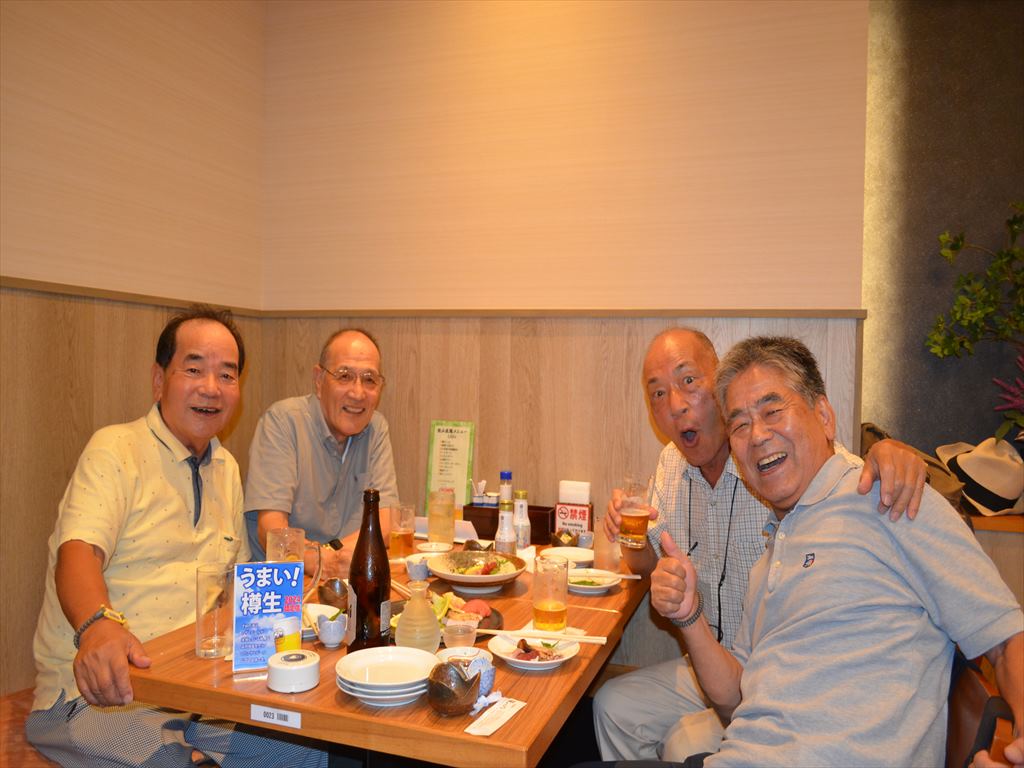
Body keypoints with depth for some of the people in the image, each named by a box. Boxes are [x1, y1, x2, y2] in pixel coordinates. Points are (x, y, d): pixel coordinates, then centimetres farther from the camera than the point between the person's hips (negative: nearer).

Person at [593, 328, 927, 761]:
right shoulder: (672, 462, 0)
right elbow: (648, 562, 10)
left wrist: (891, 452, -49)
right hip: (709, 668, 6)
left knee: (686, 747, -18)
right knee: (613, 706, 0)